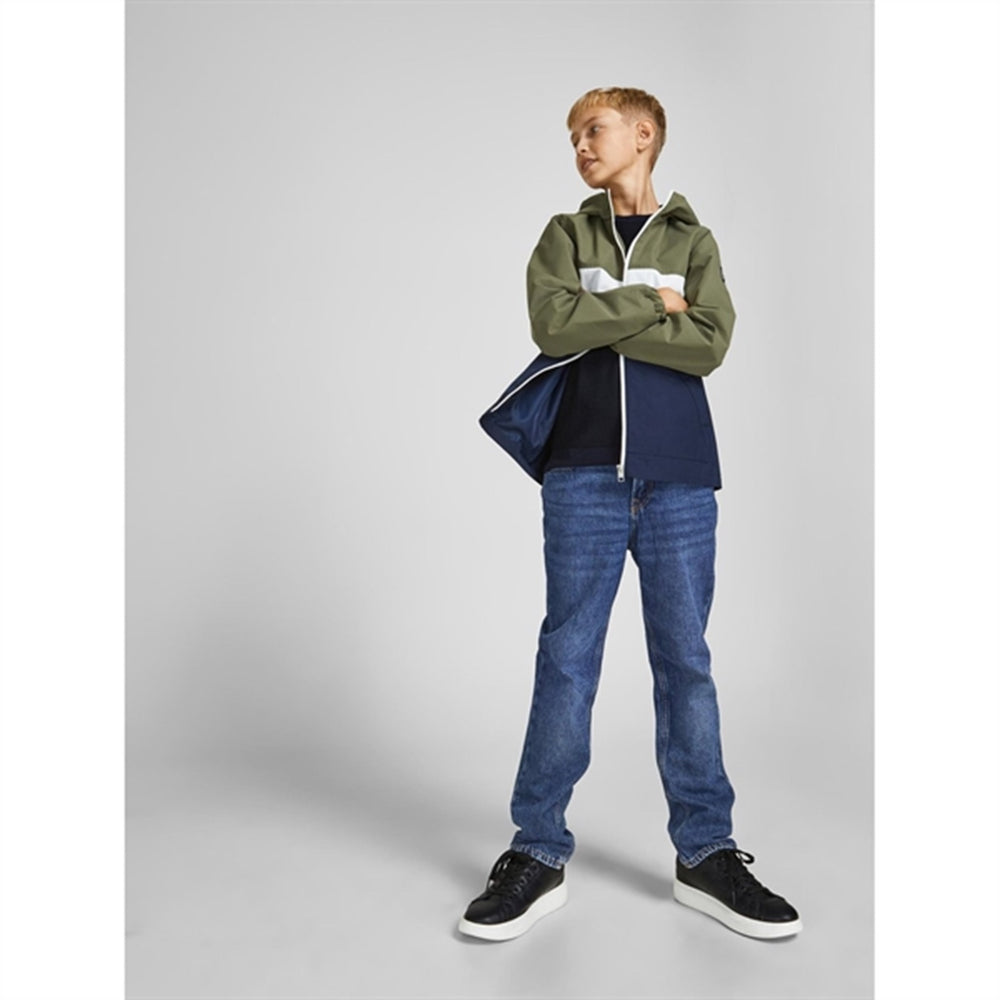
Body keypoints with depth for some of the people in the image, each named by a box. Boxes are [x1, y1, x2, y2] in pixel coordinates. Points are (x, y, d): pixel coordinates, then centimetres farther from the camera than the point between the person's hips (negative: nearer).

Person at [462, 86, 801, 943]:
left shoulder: (692, 239, 13)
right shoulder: (563, 237, 15)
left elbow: (709, 345, -4)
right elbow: (554, 324, -6)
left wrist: (602, 319, -6)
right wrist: (653, 303, -3)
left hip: (678, 473, 1)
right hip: (585, 468, 0)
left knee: (685, 657, 4)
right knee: (567, 656, 0)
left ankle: (706, 855, 14)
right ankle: (539, 855, 9)